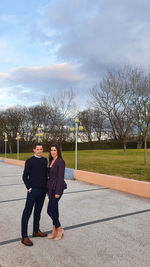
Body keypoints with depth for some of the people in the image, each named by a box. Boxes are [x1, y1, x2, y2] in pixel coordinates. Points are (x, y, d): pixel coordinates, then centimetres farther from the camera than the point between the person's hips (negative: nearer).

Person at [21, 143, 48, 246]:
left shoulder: (45, 160, 10)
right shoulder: (30, 161, -6)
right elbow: (25, 176, -3)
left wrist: (47, 187, 12)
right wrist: (29, 188, -9)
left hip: (43, 190, 6)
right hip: (33, 190, -6)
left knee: (38, 211, 16)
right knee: (27, 212, -4)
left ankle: (36, 231, 30)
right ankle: (24, 237, 3)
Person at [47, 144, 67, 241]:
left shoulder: (61, 161, -16)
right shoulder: (52, 161, 10)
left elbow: (61, 177, -19)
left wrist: (58, 192, -21)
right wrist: (48, 189, 18)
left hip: (57, 188, -9)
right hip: (51, 187, 9)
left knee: (50, 210, -6)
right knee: (54, 209, 14)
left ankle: (60, 229, 13)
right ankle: (55, 231, 25)